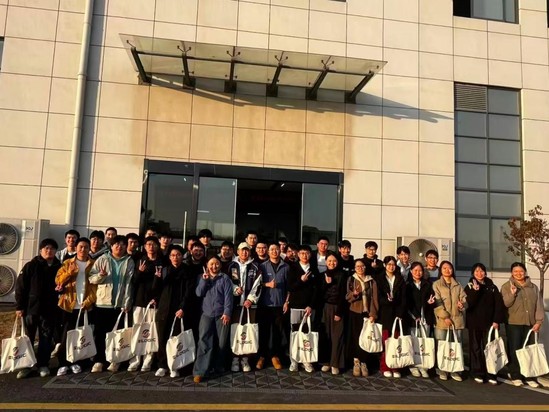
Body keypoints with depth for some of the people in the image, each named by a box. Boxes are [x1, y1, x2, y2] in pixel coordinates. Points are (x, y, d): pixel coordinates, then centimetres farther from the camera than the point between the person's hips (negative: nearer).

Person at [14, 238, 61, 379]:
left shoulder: (59, 267, 3)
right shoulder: (30, 266, -2)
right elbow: (20, 287, -3)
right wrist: (19, 306, -6)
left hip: (50, 309, 1)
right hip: (31, 308, -1)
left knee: (46, 338, 7)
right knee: (28, 338, 7)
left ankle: (43, 365, 17)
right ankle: (25, 365, 17)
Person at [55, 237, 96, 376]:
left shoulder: (94, 264, 5)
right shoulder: (67, 263, 8)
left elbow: (96, 284, 1)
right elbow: (58, 280, 0)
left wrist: (90, 300, -10)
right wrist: (69, 272, -17)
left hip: (86, 305, 0)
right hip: (69, 304, 0)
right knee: (66, 334, 0)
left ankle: (75, 362, 17)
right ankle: (63, 363, 7)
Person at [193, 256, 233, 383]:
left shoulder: (225, 278, 2)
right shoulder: (203, 278, 13)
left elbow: (228, 296, -5)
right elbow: (199, 293, 1)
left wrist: (227, 313, -14)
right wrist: (204, 280, -9)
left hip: (222, 314, -1)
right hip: (207, 314, 1)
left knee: (221, 342, 5)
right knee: (204, 342, -9)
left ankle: (219, 367, 21)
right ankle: (199, 371, -9)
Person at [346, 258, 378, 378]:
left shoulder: (371, 281, 6)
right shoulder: (351, 280, 4)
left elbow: (374, 298, 1)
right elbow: (347, 297, -1)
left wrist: (373, 314, -8)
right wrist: (354, 293, -23)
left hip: (367, 313, 1)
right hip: (354, 313, 0)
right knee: (355, 337, -3)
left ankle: (364, 363, 5)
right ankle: (356, 362, 6)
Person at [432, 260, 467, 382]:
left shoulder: (458, 286, 15)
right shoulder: (436, 284, 3)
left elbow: (464, 300, 10)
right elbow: (437, 303, -6)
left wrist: (462, 305, -13)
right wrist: (445, 316, -14)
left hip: (457, 319, 3)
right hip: (442, 320, -3)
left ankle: (454, 371, 14)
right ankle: (442, 370, 9)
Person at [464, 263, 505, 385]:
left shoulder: (492, 287, 7)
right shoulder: (470, 287, 2)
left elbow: (499, 304, 3)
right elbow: (467, 304, -11)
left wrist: (497, 320, -5)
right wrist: (475, 291, -22)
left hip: (489, 322, 1)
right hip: (474, 322, -1)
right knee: (475, 348, 4)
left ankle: (491, 375, 6)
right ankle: (477, 374, 11)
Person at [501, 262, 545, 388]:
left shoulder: (533, 287, 10)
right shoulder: (507, 286, 0)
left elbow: (539, 305, 7)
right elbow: (505, 304, -7)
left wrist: (538, 321, -2)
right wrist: (512, 293, -22)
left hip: (530, 324, 3)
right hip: (513, 324, -3)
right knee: (515, 350, 0)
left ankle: (530, 376, 15)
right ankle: (515, 376, 10)